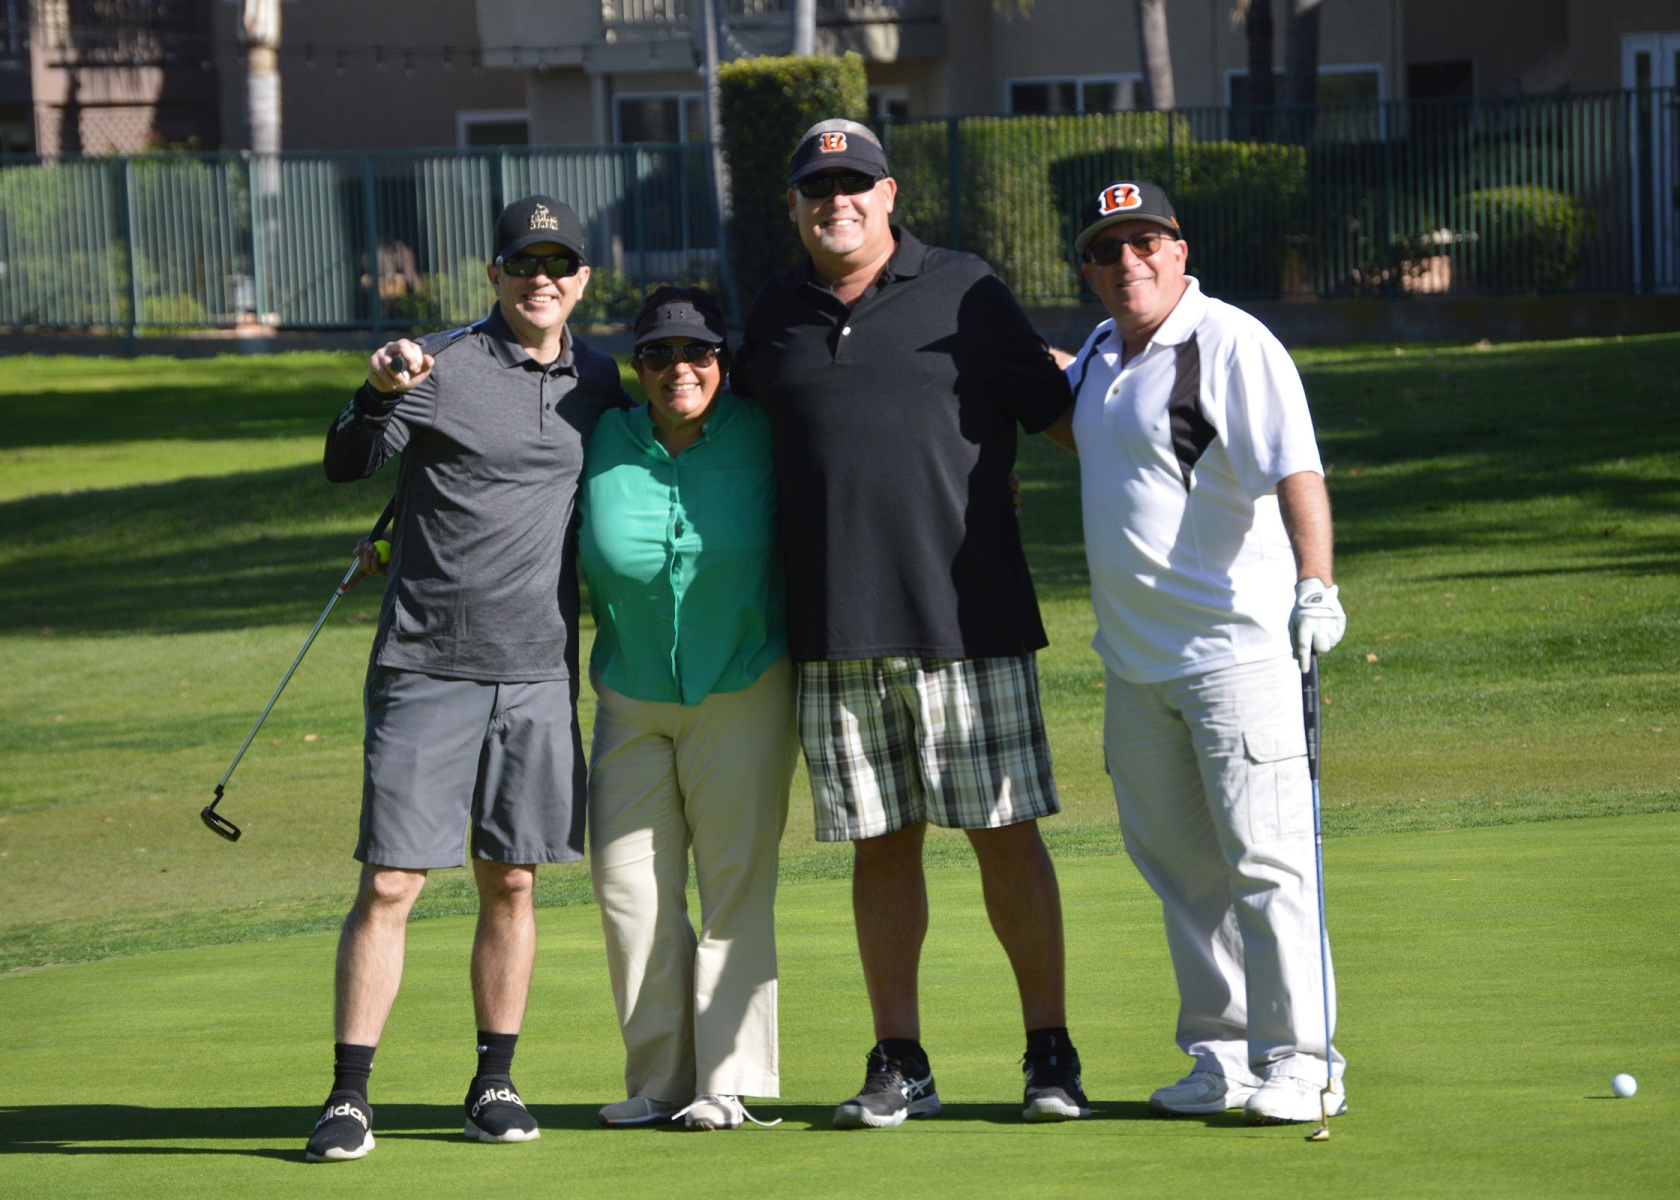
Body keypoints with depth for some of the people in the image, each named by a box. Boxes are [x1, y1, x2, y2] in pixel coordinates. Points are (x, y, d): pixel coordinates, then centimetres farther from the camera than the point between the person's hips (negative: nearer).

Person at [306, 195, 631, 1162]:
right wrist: (379, 393, -30)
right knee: (390, 883, -6)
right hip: (426, 671, -4)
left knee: (511, 882, 8)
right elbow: (348, 465, -13)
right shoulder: (439, 367, -5)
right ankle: (350, 1095, -3)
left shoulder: (597, 382, 11)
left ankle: (496, 1082, 18)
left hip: (539, 674, 4)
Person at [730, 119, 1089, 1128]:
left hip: (968, 618, -3)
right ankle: (900, 1064, 11)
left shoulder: (962, 294, 2)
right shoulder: (776, 316, 13)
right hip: (838, 628, 3)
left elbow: (1058, 413, 6)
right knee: (880, 844, 5)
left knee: (1006, 831, -2)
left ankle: (1052, 1053, 5)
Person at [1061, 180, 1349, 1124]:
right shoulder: (1104, 354, 13)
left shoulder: (1230, 346, -12)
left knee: (1263, 858, -9)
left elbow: (1297, 472, -24)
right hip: (1135, 658, 9)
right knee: (1178, 862, 11)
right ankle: (1222, 1055, 19)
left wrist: (1315, 584, -37)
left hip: (1236, 647, -9)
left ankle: (1296, 1062, -6)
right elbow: (1065, 403, 40)